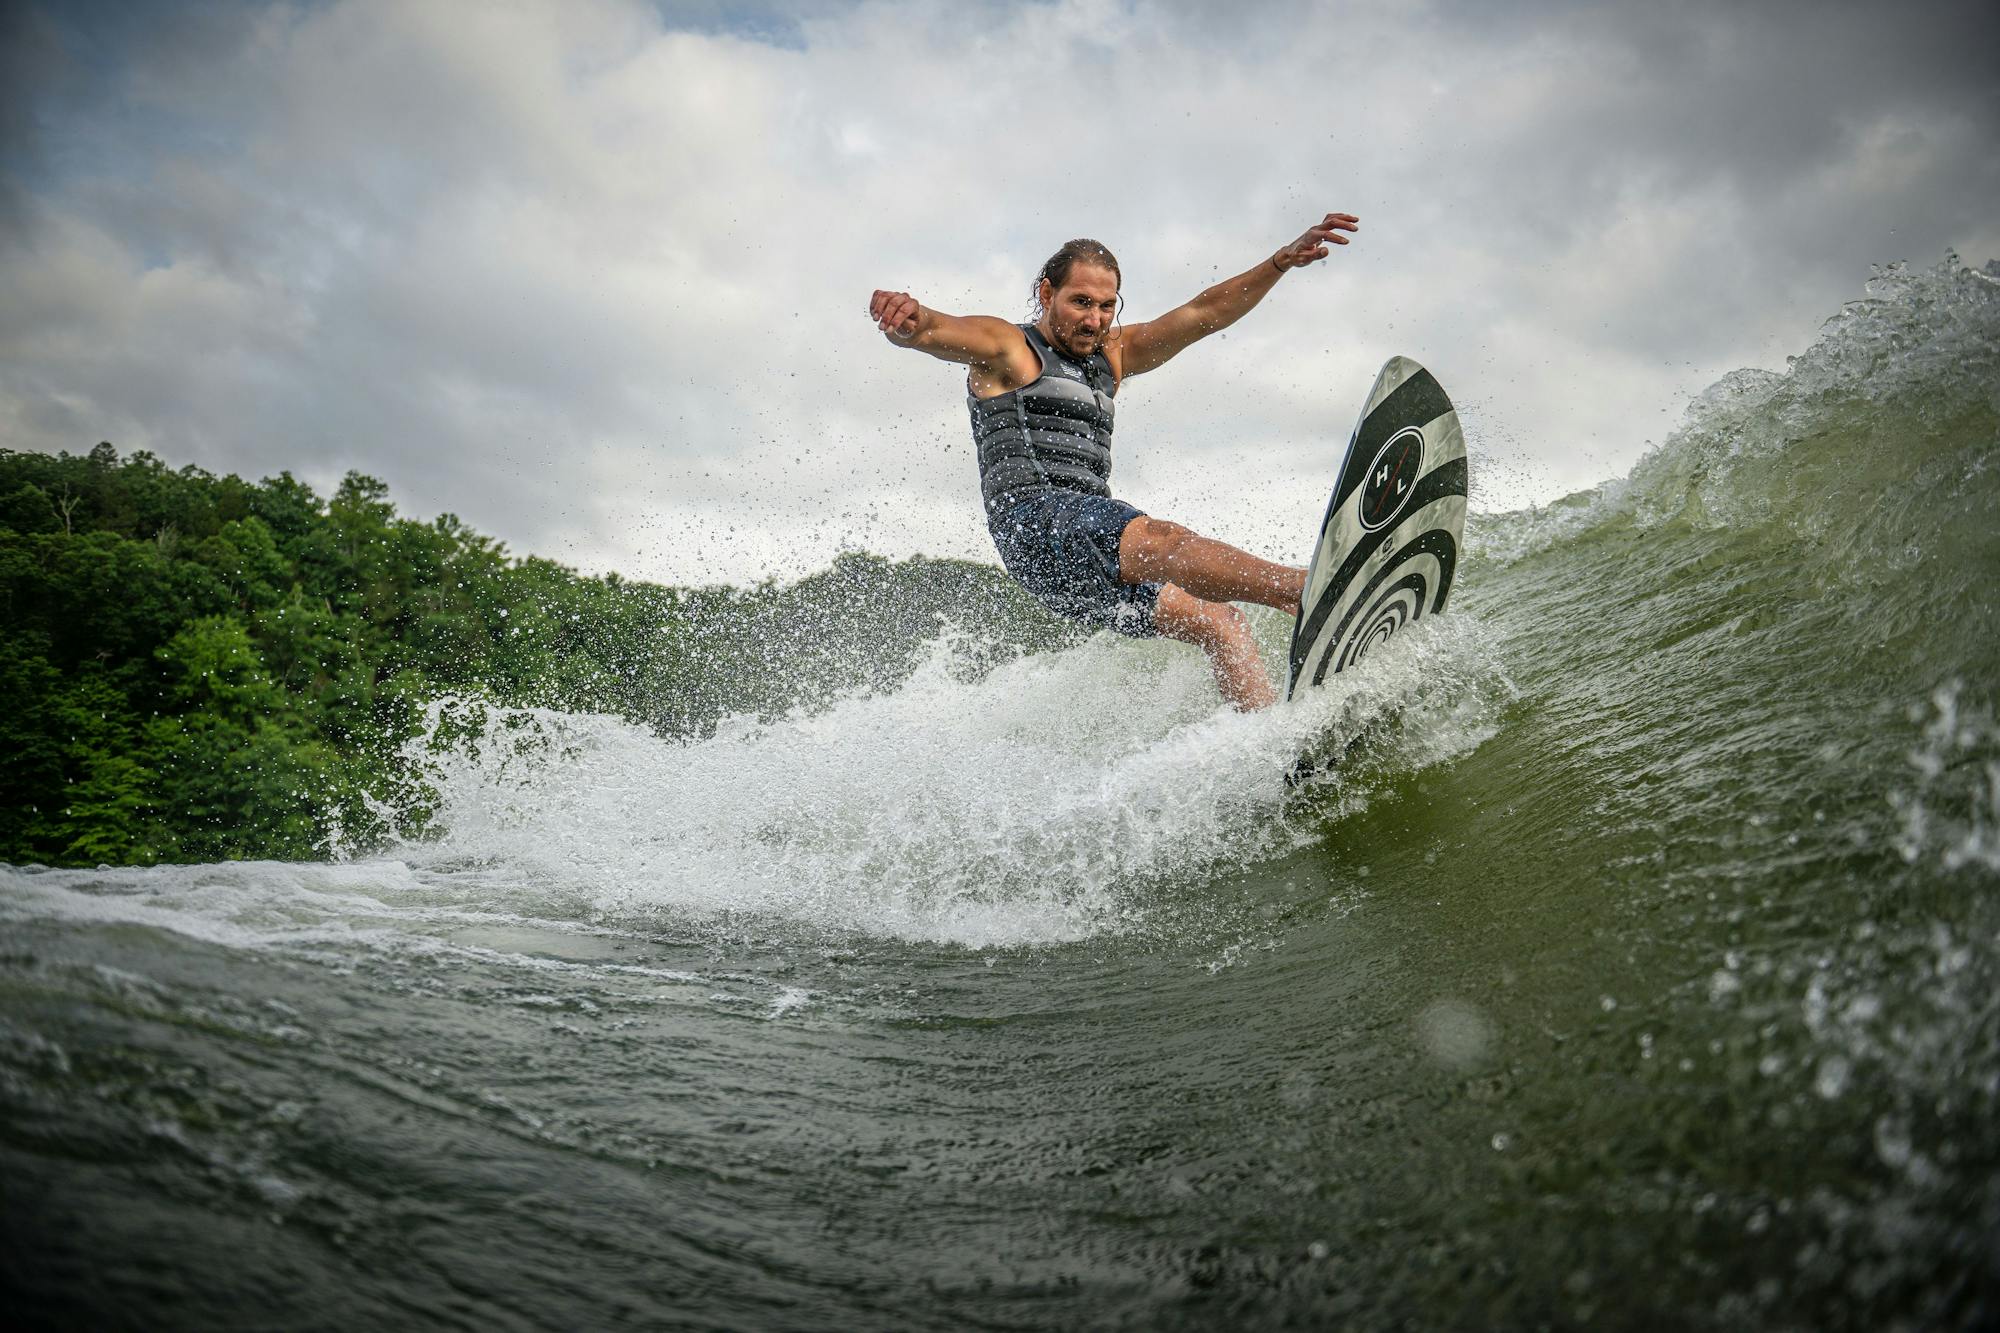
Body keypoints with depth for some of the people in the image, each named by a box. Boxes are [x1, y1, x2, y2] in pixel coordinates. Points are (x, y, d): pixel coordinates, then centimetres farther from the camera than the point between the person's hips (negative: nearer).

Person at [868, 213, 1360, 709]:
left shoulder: (1113, 353, 27)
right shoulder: (1003, 346, 8)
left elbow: (1205, 312, 20)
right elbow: (933, 331, -12)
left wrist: (1285, 259, 9)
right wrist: (904, 315, -36)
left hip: (1095, 546, 9)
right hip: (1033, 521, -8)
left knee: (1221, 623, -3)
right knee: (1160, 539, -33)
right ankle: (1309, 592, -50)